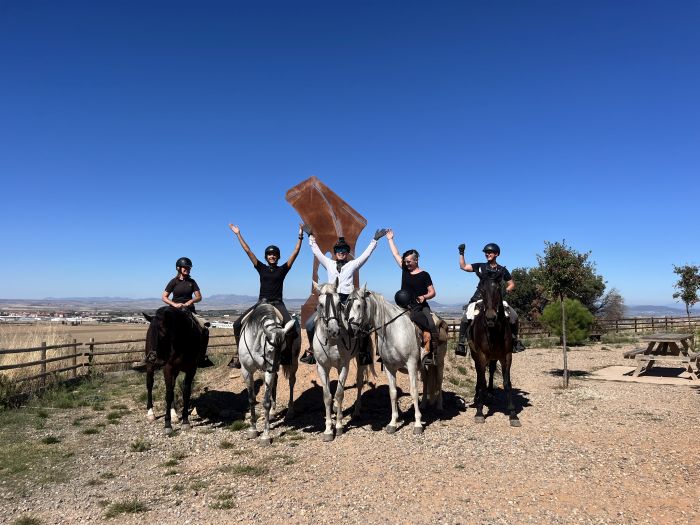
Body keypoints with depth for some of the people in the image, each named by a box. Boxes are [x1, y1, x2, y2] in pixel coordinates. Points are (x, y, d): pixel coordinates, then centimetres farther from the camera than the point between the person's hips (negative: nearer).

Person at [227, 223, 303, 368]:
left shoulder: (283, 269, 7)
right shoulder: (261, 268, 9)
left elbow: (295, 253, 1)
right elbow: (247, 251, 7)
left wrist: (300, 237, -6)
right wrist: (238, 234, 5)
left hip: (277, 303, -2)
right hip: (261, 303, 2)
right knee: (237, 324, -12)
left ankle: (286, 355, -10)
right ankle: (239, 353, -2)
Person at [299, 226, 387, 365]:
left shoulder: (353, 264, 10)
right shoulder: (329, 263, 14)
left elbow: (366, 254, 7)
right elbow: (316, 251, 17)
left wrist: (375, 240, 2)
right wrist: (311, 236, 16)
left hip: (347, 301, -1)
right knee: (310, 323, -9)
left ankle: (364, 352, 2)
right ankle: (312, 349, 10)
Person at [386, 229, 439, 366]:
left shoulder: (424, 275, 1)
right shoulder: (405, 270, 12)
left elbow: (432, 292, 3)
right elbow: (395, 254, 17)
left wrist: (424, 296, -17)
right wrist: (390, 239, 21)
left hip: (421, 307, -4)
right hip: (405, 307, 4)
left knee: (430, 327, -23)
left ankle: (430, 353, -21)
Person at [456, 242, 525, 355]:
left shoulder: (502, 270, 8)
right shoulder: (480, 266, 9)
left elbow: (512, 284, 12)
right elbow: (463, 266, 9)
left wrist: (506, 291, -6)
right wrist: (461, 253, 1)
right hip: (479, 298, 0)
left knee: (513, 316, -14)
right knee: (465, 319, -19)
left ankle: (514, 339, 6)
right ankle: (461, 342, -10)